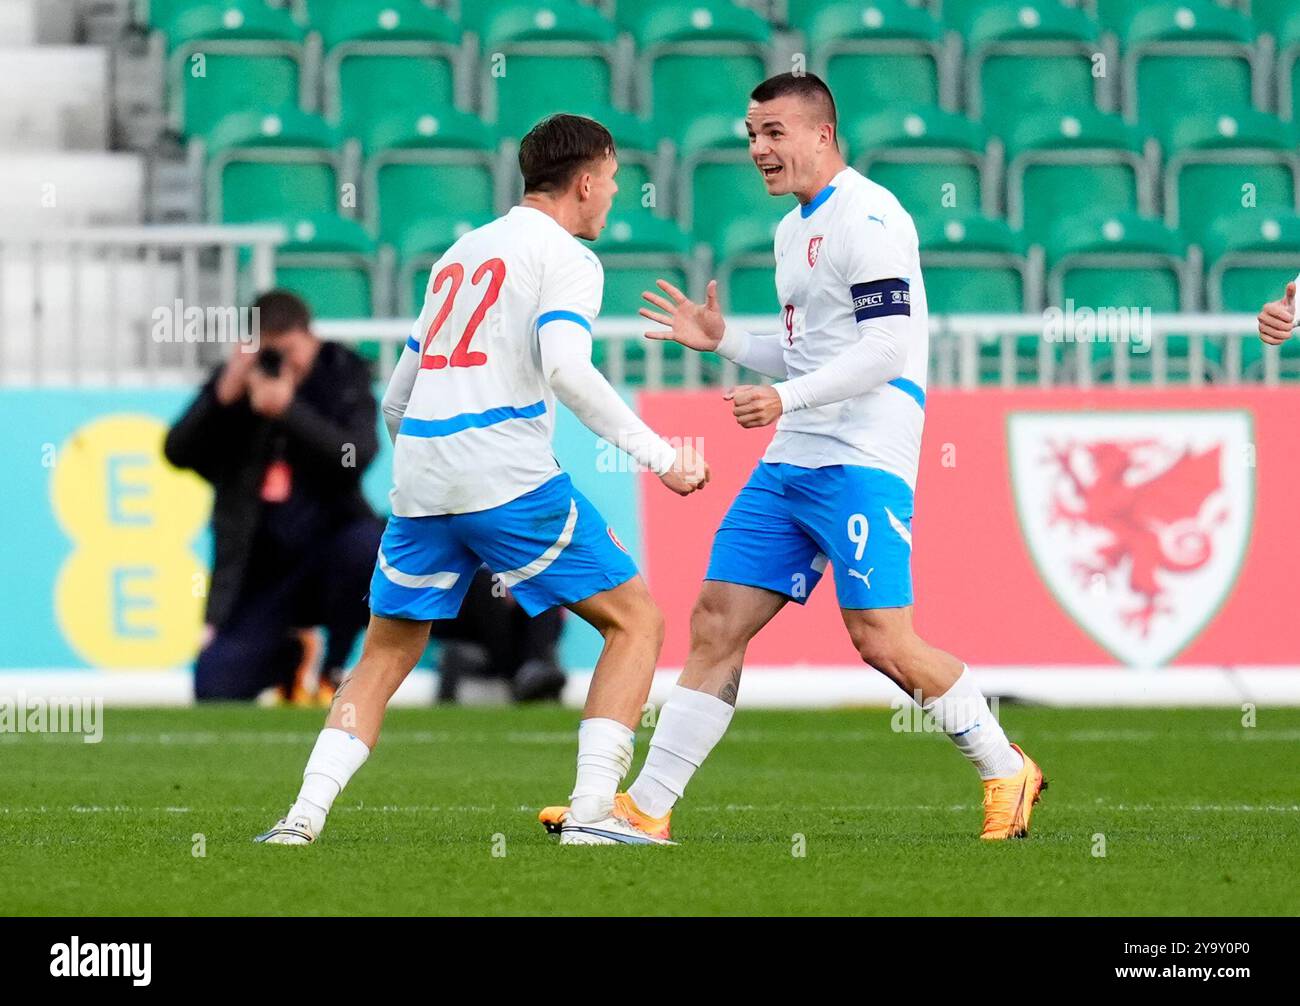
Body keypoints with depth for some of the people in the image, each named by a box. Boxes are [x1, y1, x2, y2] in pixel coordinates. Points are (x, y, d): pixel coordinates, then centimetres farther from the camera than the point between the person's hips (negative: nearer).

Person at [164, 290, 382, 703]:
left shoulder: (344, 375, -3)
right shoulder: (234, 381, 2)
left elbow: (356, 455, -21)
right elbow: (177, 452, -10)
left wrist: (288, 409, -32)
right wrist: (224, 396, -24)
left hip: (325, 554, -2)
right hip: (259, 573, 2)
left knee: (366, 543, -38)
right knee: (214, 687, -17)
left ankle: (333, 672, -11)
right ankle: (287, 658, 22)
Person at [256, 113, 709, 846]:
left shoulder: (460, 255, 24)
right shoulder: (565, 257, 1)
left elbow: (396, 401, 26)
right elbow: (566, 370, -17)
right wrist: (659, 456, -14)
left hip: (420, 479, 7)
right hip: (509, 477, -7)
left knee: (385, 658, 17)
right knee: (636, 621, 2)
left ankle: (305, 814, 2)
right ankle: (593, 811, -9)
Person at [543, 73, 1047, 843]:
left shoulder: (866, 218, -11)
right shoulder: (795, 230, 19)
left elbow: (886, 351, -18)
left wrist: (785, 398, -25)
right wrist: (723, 340, 16)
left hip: (863, 461, -9)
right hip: (793, 461, 9)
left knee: (883, 641, -13)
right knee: (717, 623, 3)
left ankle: (1008, 772, 6)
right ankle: (647, 809, 3)